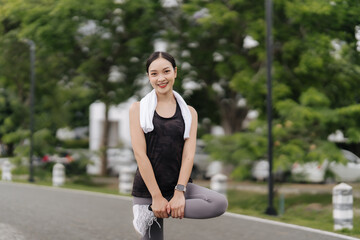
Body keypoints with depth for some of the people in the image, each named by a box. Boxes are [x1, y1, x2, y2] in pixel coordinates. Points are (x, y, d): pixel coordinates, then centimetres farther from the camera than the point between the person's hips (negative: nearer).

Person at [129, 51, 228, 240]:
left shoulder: (189, 112, 9)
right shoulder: (138, 109, 2)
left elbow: (188, 155, -1)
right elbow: (140, 154, -7)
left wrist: (179, 192, -16)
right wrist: (156, 196, -14)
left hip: (179, 184, 2)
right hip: (146, 188, -2)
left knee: (220, 203, -23)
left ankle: (150, 213, -15)